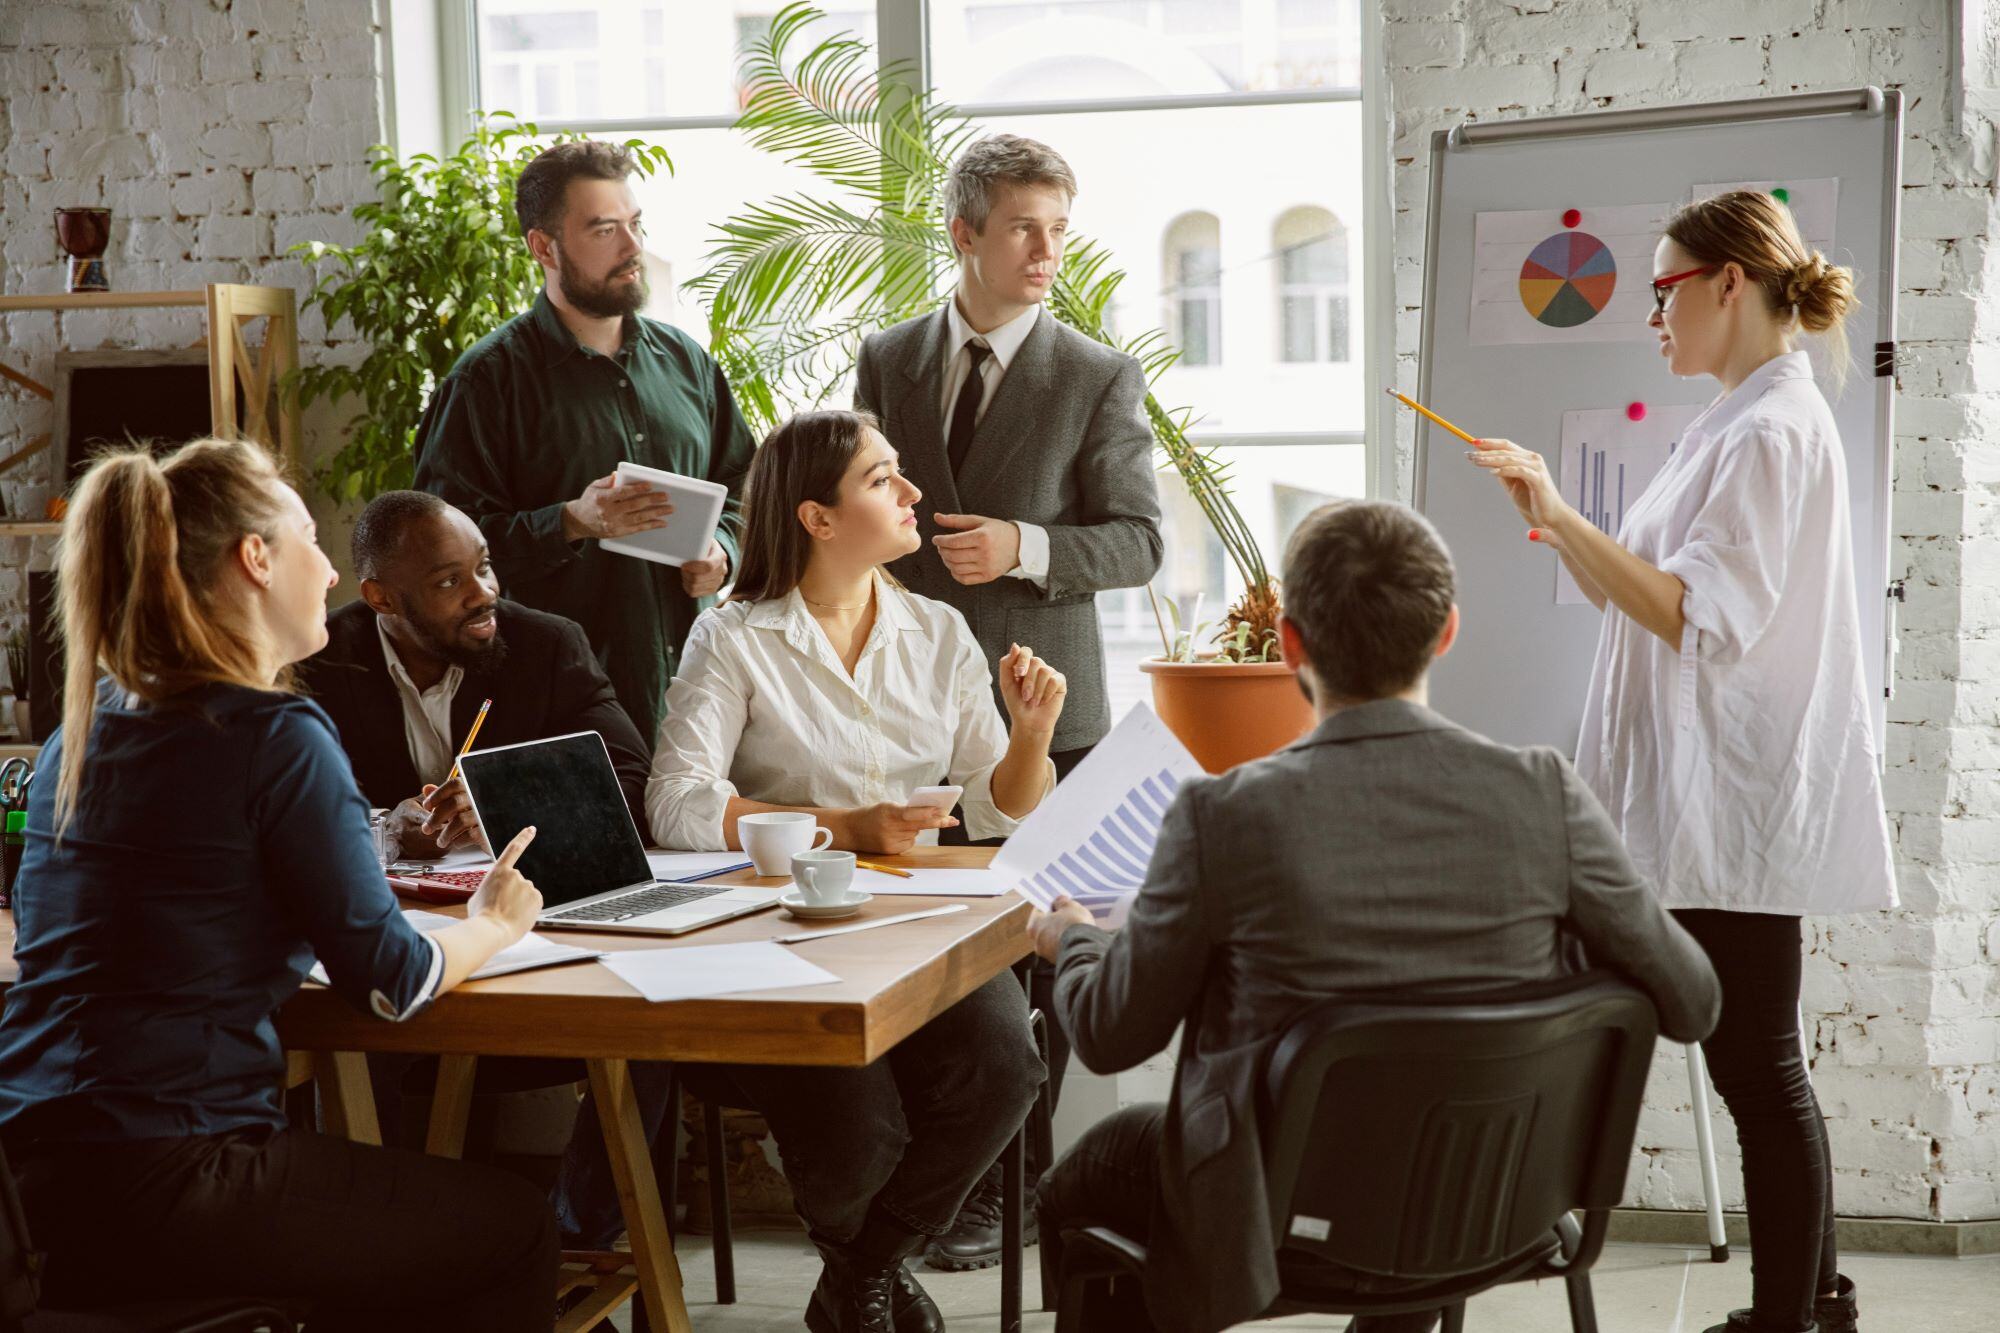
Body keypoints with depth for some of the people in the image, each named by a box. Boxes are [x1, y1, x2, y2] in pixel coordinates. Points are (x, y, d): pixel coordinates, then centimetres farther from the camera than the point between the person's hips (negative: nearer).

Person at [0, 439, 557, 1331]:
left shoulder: (79, 731, 10)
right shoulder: (278, 737, -13)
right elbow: (388, 982, -11)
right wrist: (494, 924, 11)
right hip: (157, 1188, -9)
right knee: (514, 1231, 8)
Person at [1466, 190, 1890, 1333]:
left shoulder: (1774, 430, -14)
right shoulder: (1744, 422, 17)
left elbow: (1700, 618, -23)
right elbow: (1649, 598, 18)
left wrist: (1560, 514, -24)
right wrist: (1562, 528, 6)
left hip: (1739, 799, -10)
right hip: (1713, 798, 10)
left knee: (1757, 1064, -3)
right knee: (1757, 1063, 15)